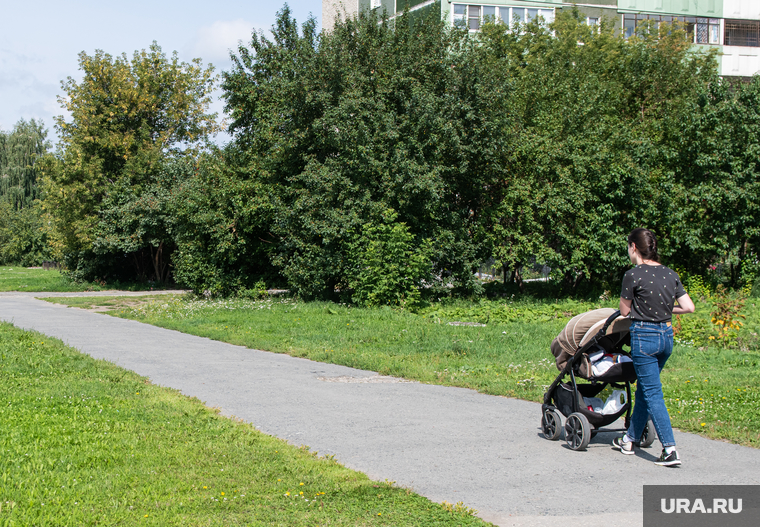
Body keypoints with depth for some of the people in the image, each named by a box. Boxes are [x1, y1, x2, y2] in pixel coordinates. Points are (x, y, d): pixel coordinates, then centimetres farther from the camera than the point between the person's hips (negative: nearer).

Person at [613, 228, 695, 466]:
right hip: (667, 335, 7)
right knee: (644, 389, 19)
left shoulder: (633, 275, -13)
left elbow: (625, 311, -3)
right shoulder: (671, 274, 5)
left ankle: (670, 450, -10)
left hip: (644, 335, -7)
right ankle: (630, 439, 31)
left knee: (652, 394, -3)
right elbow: (689, 307, 4)